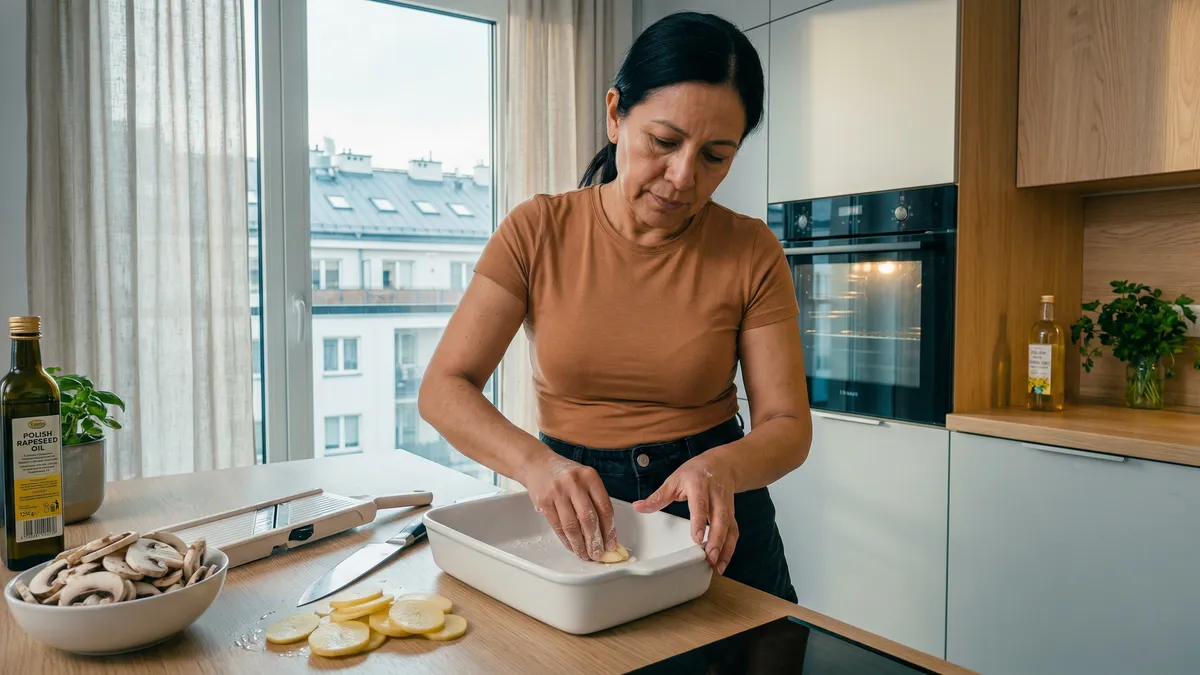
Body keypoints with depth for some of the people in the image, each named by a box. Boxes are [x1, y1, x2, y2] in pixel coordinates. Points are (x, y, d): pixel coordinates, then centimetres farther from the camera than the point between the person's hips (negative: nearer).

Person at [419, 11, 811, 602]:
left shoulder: (750, 252, -10)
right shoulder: (538, 232, -11)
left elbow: (788, 425, -9)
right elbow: (443, 389, -14)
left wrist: (722, 466, -32)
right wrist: (535, 463, -33)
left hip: (714, 521, 1)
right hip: (569, 514, 0)